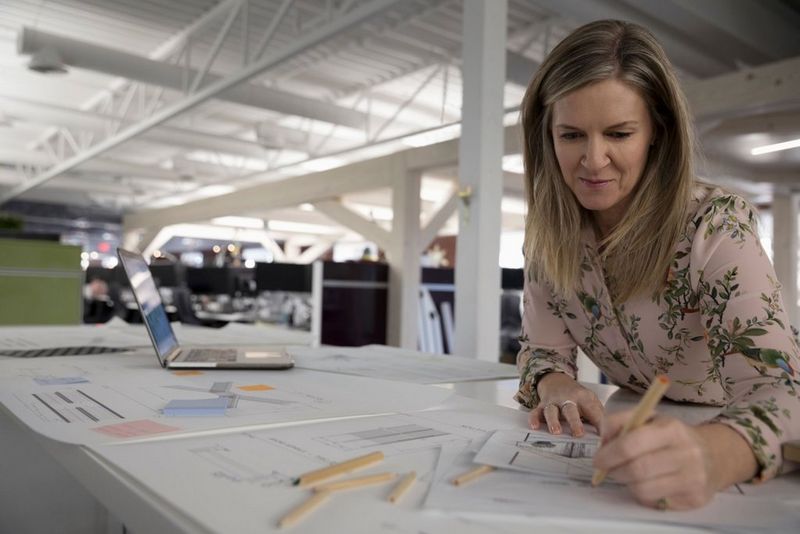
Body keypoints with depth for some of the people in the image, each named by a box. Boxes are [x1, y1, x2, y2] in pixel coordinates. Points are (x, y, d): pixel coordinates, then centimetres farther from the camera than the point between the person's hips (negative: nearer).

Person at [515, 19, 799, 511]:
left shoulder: (718, 226, -21)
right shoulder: (549, 230, -9)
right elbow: (544, 349, -4)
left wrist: (711, 456, -50)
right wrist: (555, 385, -26)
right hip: (638, 438, 3)